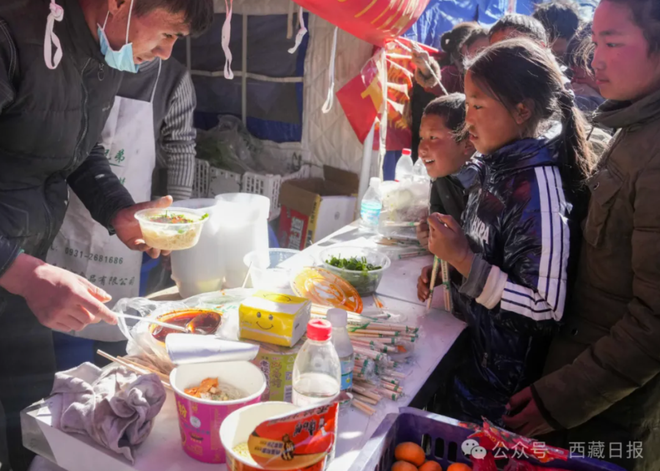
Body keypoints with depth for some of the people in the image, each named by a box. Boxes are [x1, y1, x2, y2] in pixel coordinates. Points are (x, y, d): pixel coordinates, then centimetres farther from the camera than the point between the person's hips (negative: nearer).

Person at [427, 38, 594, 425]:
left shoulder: (538, 185, -25)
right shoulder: (497, 166, 0)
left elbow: (547, 313, -26)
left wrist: (465, 261, -27)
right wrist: (447, 264, 0)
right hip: (471, 350, 8)